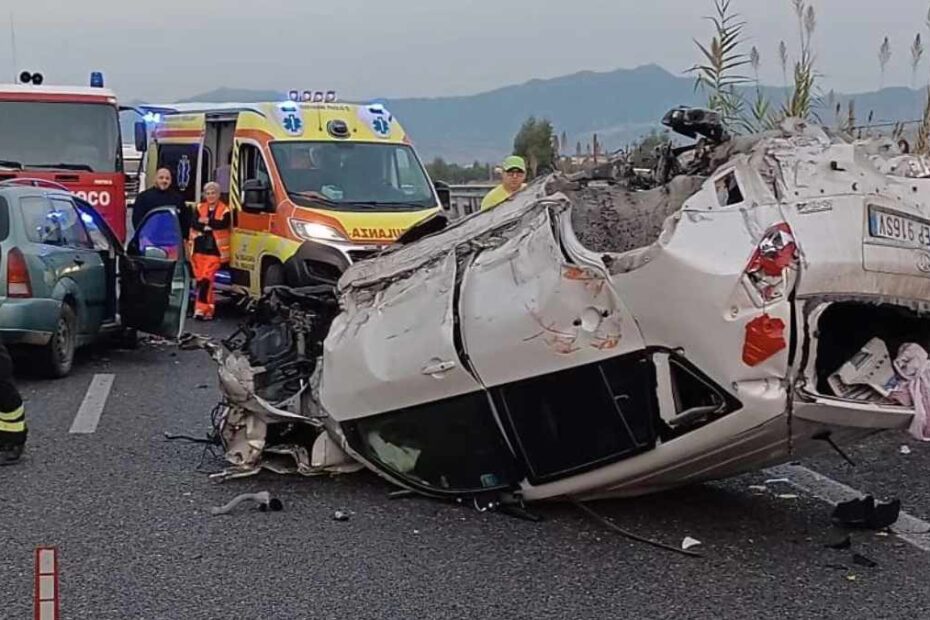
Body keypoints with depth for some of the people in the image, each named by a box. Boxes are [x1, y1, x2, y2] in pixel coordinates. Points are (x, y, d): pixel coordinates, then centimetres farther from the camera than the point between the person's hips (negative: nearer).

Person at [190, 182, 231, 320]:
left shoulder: (224, 211, 0)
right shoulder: (200, 208, 11)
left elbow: (222, 224, -18)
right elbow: (194, 225, -3)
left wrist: (205, 222, -14)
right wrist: (211, 226, -17)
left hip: (214, 252, -4)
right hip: (200, 250, 4)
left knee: (206, 280, -15)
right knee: (200, 280, 4)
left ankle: (201, 309, -16)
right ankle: (207, 310, 12)